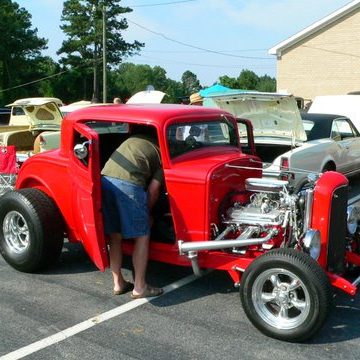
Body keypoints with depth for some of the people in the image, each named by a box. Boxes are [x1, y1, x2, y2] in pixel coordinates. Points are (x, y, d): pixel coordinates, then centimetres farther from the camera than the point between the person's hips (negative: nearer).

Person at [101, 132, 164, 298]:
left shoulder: (135, 139, 31)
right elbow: (153, 189, 6)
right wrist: (146, 213, 23)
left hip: (105, 179, 6)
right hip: (128, 183, -6)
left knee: (115, 236, 17)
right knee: (142, 236, 8)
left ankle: (118, 284, 26)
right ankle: (139, 287, 13)